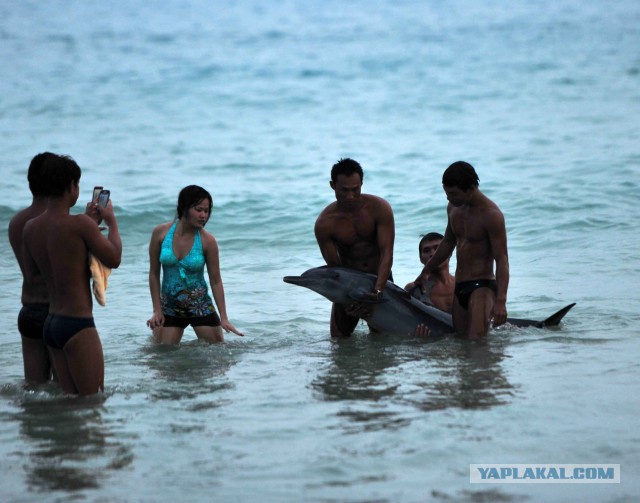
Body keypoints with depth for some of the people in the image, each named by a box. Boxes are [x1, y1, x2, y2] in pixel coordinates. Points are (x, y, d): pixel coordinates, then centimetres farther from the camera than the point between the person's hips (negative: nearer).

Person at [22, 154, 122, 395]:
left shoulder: (30, 228, 5)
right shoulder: (80, 224, -16)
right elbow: (114, 259, -8)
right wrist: (112, 221, 9)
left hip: (51, 324, 8)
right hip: (78, 325, -7)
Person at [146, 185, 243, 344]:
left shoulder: (207, 241, -12)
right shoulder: (161, 233, -10)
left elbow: (216, 281, -6)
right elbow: (154, 274, -2)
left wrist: (224, 319, -9)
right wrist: (157, 311, -4)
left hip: (200, 307, 0)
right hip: (170, 308, 1)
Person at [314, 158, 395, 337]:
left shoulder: (379, 208, -19)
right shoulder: (324, 223, -18)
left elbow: (386, 253, -24)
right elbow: (334, 267, -15)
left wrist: (377, 290, -38)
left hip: (379, 278, 0)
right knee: (339, 337, 2)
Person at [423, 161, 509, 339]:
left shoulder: (491, 215, -13)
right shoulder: (454, 208, 11)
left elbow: (502, 260, -18)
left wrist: (500, 301, -28)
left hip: (482, 286, -8)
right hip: (459, 287, 8)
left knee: (476, 341, -25)